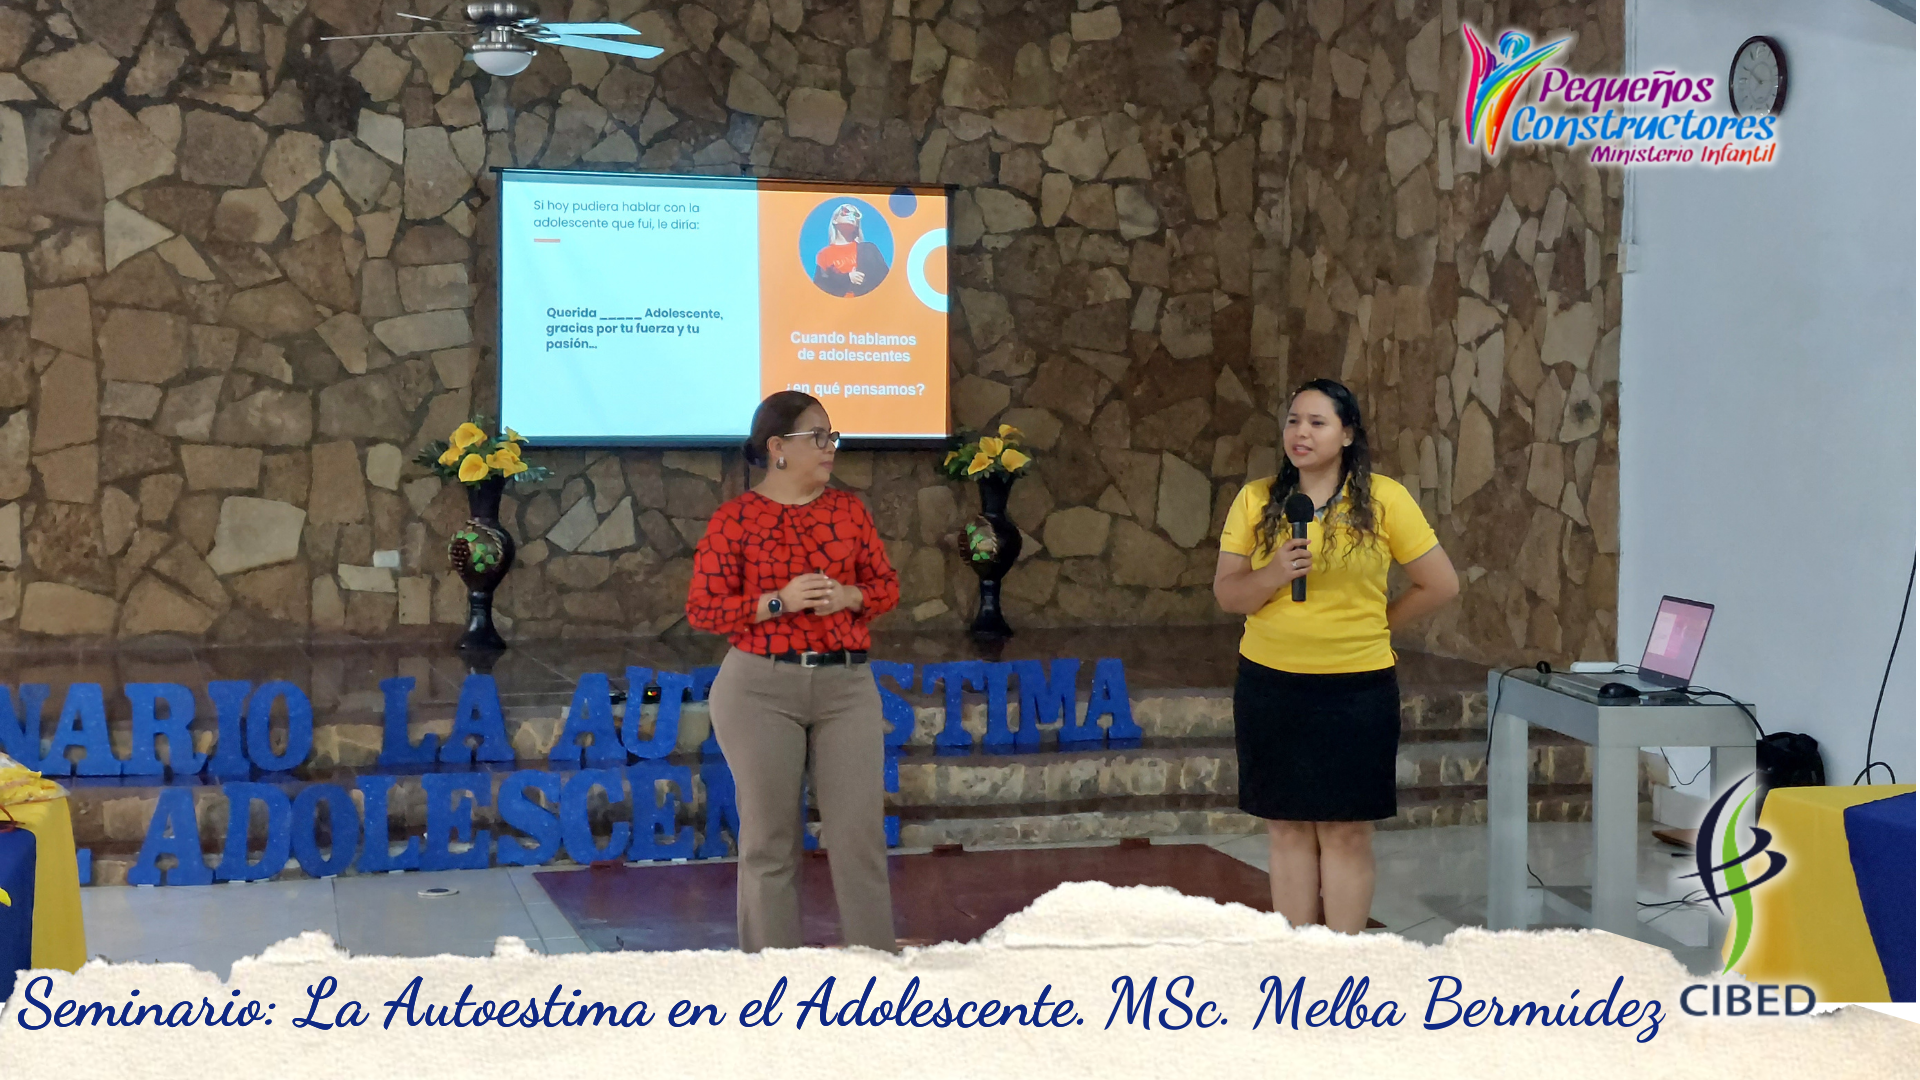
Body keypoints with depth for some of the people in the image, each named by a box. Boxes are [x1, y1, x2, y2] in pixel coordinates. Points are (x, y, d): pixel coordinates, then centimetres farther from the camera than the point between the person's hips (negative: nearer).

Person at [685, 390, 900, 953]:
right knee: (770, 836, 4)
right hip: (760, 688, -3)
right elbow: (701, 608, -5)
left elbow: (886, 584, 12)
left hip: (847, 684, 3)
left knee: (861, 831, 0)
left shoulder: (848, 509, 8)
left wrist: (849, 596, -9)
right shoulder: (736, 518, -3)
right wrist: (779, 602, -16)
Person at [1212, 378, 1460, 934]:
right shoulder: (1256, 500, 3)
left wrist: (1376, 623, 2)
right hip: (1270, 684, 2)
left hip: (1356, 686, -2)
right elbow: (1226, 593, 2)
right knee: (1287, 827, 6)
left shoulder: (1384, 499, -3)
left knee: (1346, 830, 2)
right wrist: (1273, 574, -17)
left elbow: (1442, 584, 2)